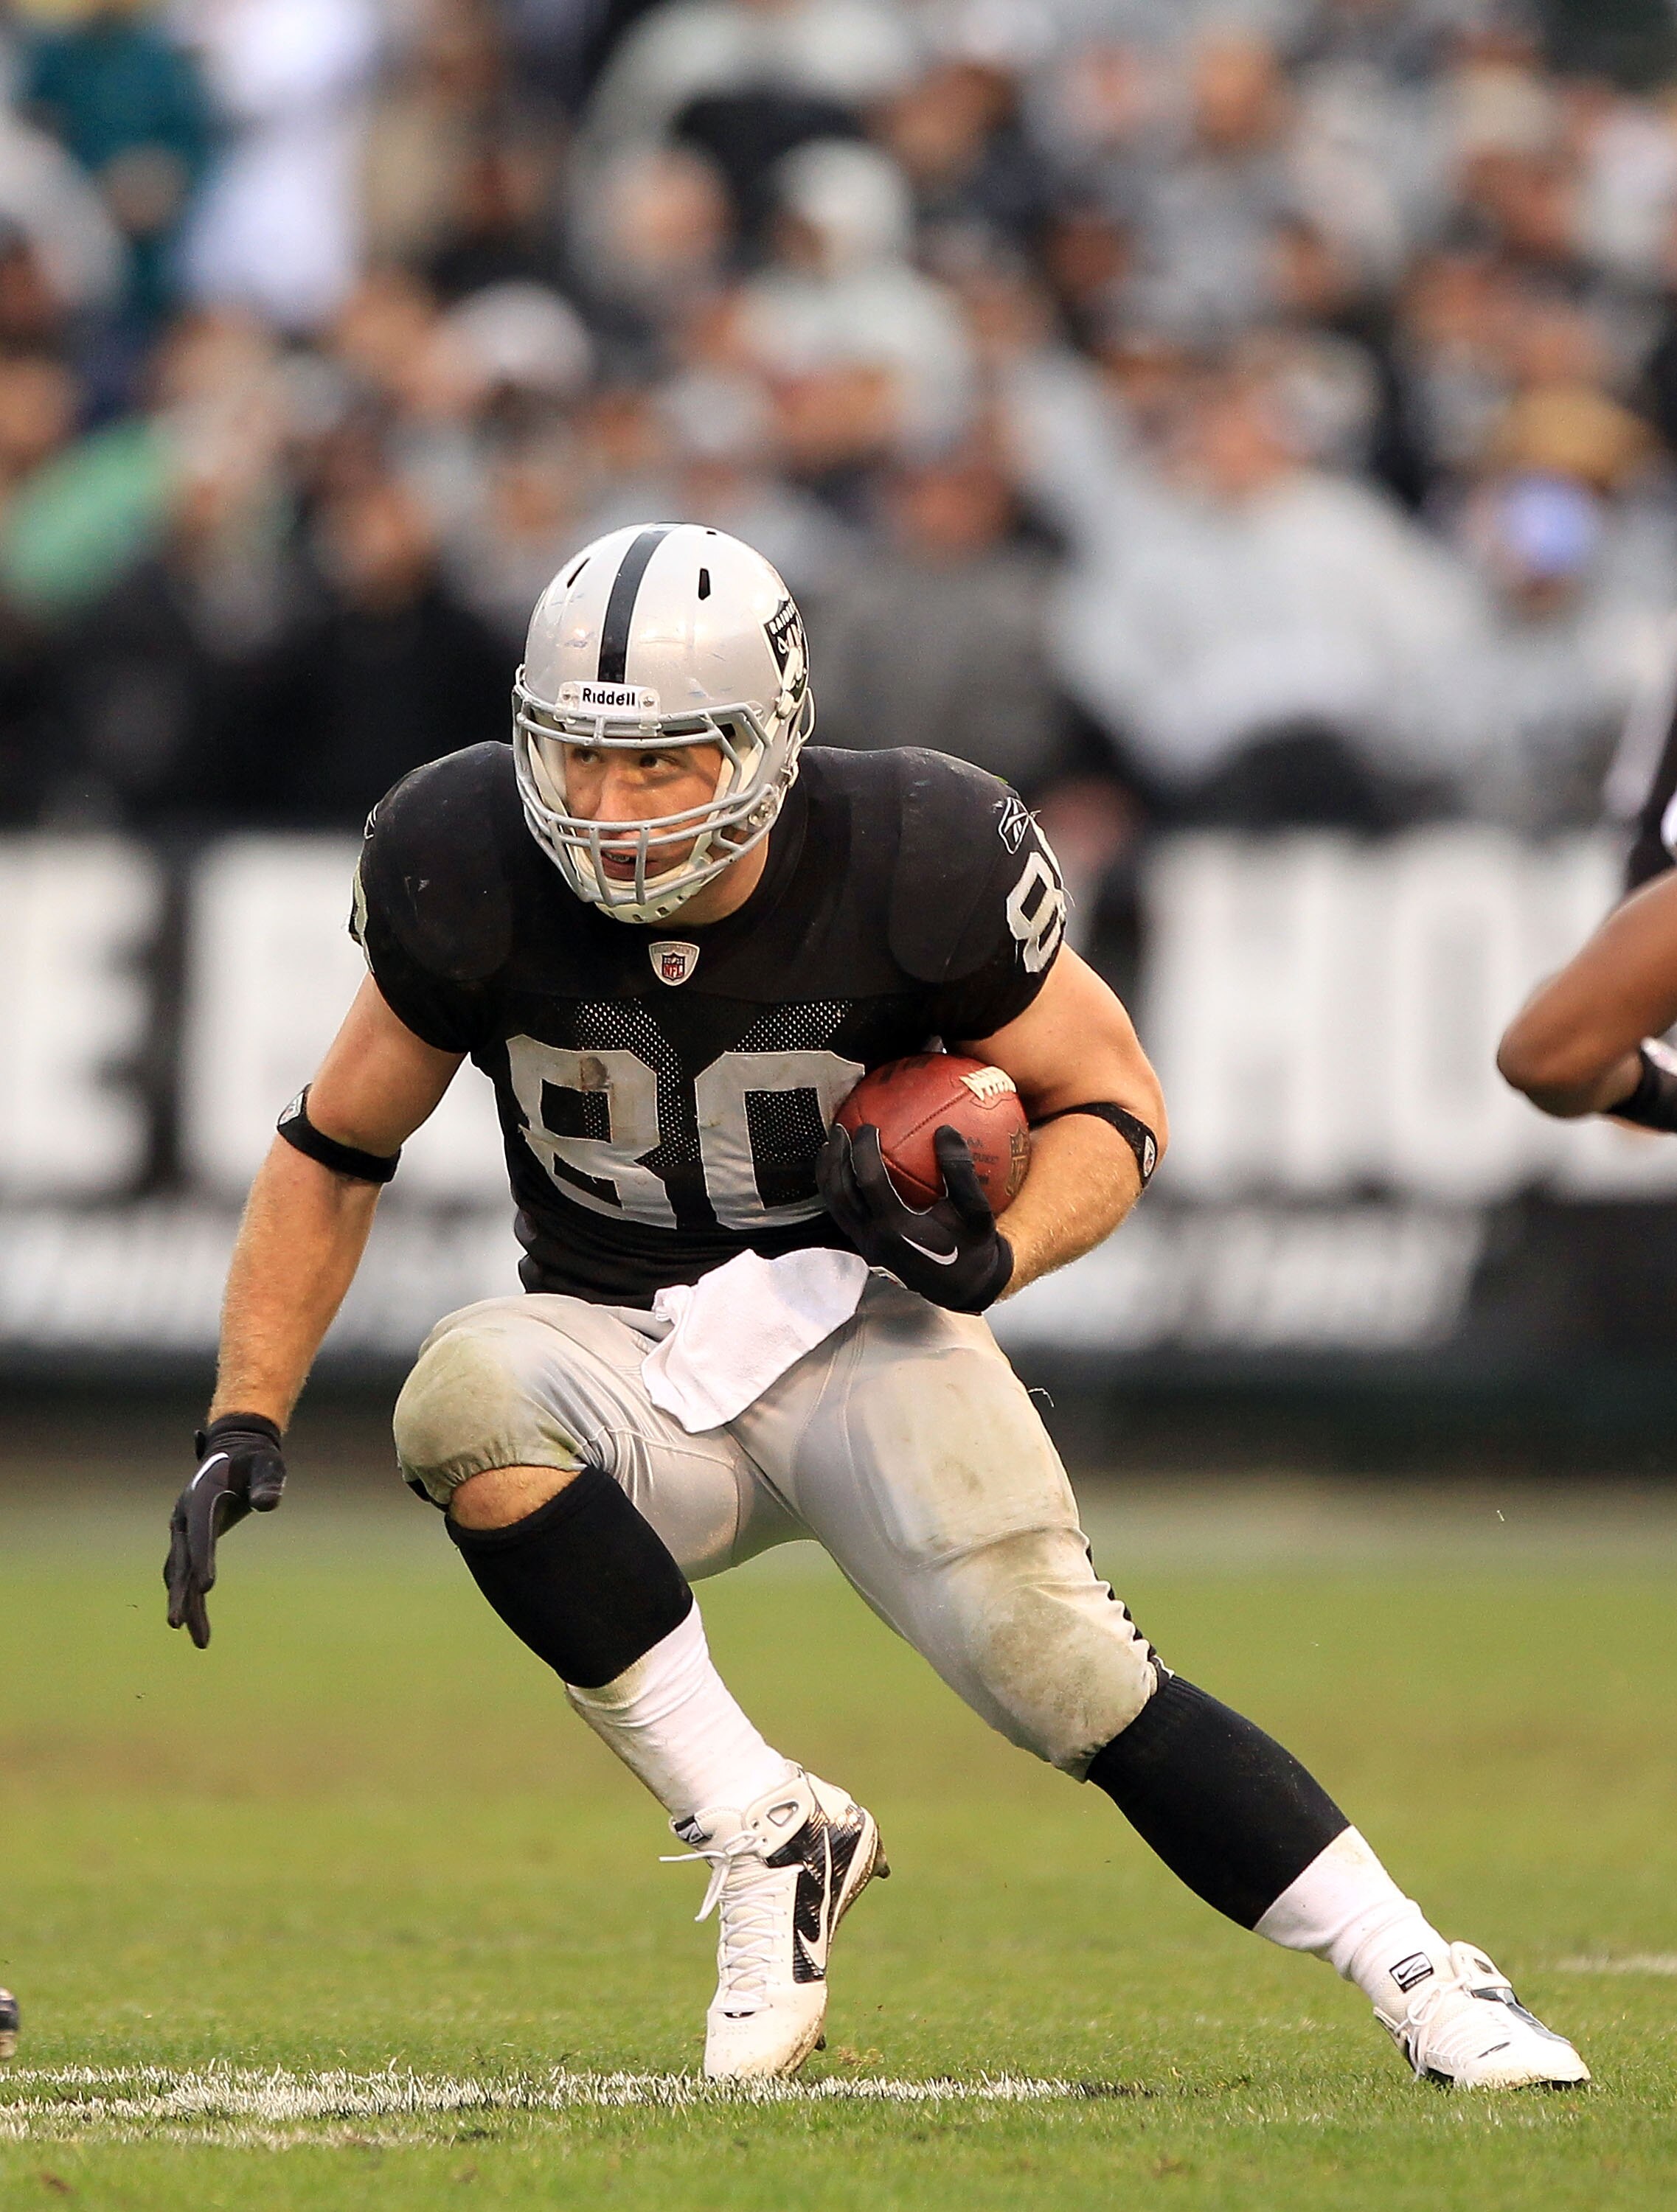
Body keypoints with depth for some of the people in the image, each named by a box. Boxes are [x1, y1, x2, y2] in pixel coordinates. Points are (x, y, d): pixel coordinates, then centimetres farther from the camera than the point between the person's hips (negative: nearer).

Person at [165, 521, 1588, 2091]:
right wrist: (243, 1425, -6)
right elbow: (337, 1150, 2)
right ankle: (763, 1836, -23)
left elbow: (1110, 1103, -4)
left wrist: (990, 1255, -24)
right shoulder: (476, 876, -13)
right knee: (461, 1399, -33)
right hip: (628, 1361, 2)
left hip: (860, 1329, -2)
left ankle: (1419, 1979, -10)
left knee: (1059, 1666, -24)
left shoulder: (914, 866, -18)